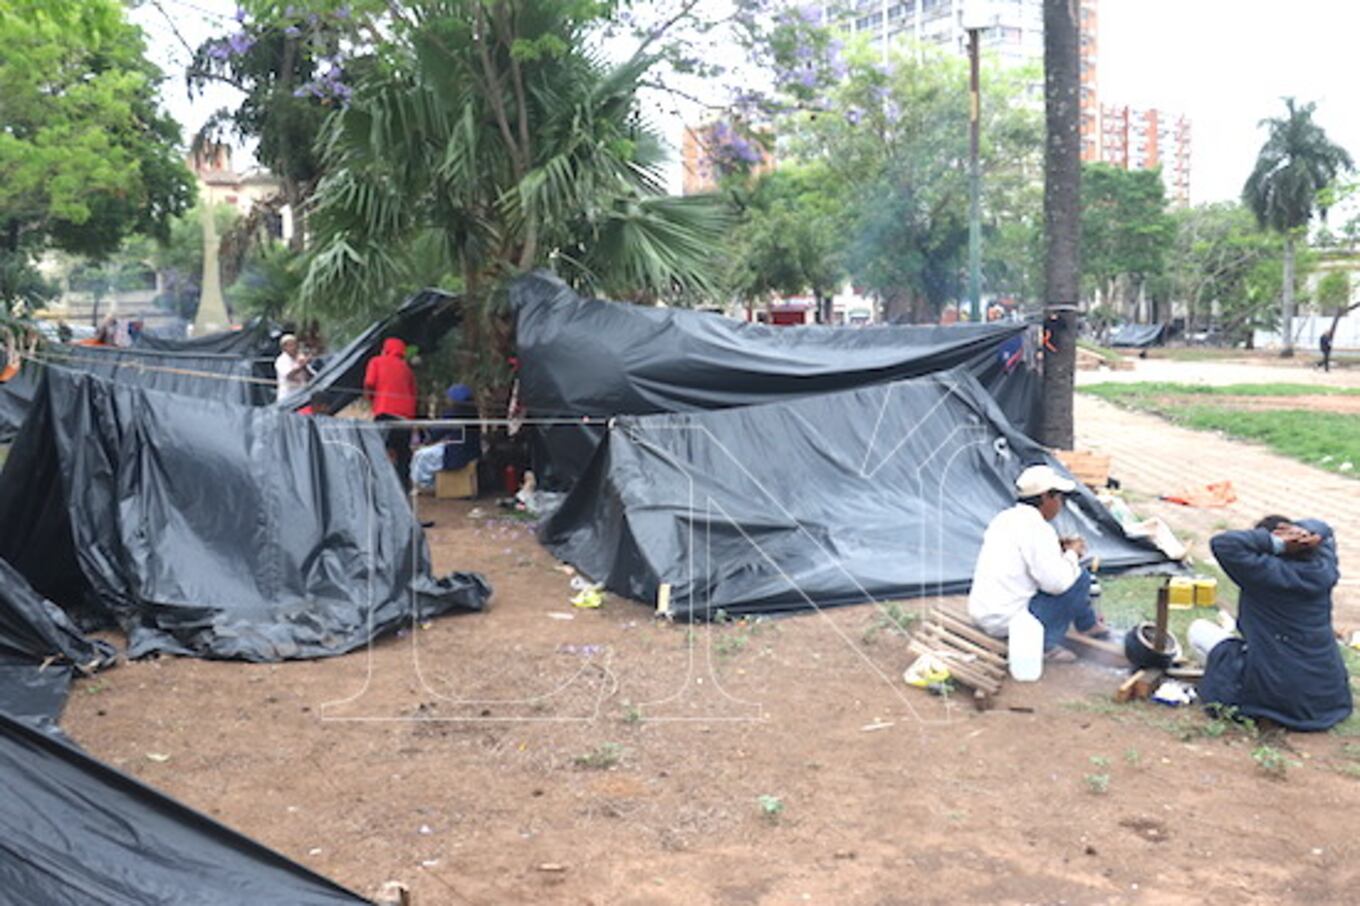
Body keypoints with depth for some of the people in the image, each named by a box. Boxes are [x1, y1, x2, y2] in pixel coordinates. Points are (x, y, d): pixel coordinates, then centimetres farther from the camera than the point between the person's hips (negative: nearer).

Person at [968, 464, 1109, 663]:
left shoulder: (1004, 518, 9)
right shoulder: (1035, 528, -18)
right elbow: (1057, 583, -20)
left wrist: (1056, 548, 14)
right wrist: (1072, 553, -3)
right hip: (1007, 622, -9)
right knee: (1080, 577, -4)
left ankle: (1089, 623, 33)